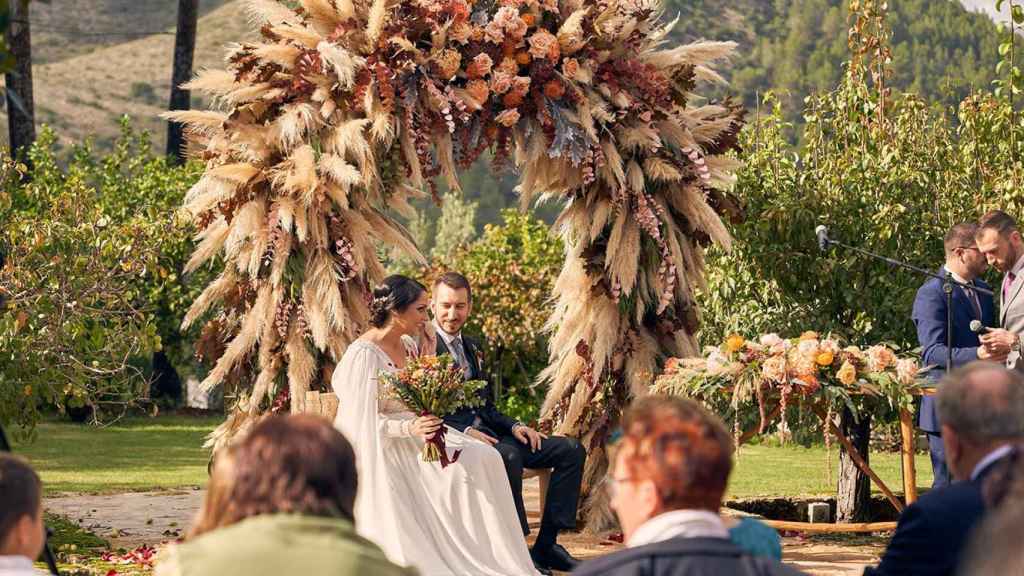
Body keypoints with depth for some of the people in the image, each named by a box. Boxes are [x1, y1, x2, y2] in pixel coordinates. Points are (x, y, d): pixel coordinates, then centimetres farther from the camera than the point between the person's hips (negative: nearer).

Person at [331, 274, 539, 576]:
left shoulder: (408, 345, 8)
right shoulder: (363, 354, -16)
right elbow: (361, 420, -18)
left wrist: (429, 354, 4)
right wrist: (409, 428, -31)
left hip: (414, 437, 7)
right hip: (380, 452, -7)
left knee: (483, 458, -13)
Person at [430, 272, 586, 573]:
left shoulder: (470, 346, 22)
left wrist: (514, 426, 5)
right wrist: (466, 431, -24)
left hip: (484, 430, 9)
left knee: (571, 450, -2)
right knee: (508, 456, -39)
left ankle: (545, 545, -5)